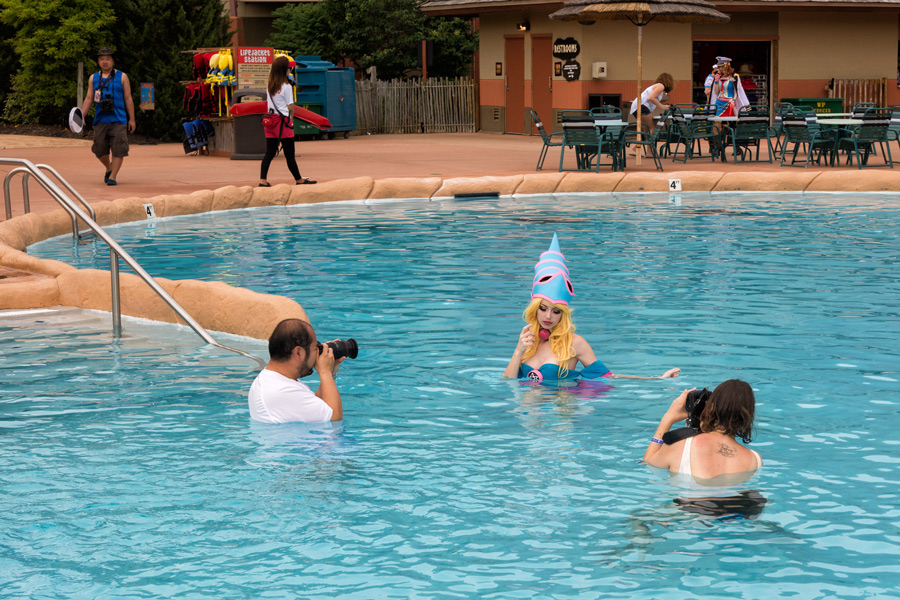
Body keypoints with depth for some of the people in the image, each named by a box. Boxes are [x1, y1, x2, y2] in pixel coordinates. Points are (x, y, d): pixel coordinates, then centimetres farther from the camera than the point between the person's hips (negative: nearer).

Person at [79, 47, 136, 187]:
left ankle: (112, 176, -5)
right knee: (100, 149, 2)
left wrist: (132, 119, 2)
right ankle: (109, 168, 30)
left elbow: (128, 98, 6)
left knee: (118, 149, -11)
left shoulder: (122, 77, 7)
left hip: (118, 120, -2)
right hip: (100, 121, 2)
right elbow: (88, 99, 13)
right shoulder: (93, 78, 13)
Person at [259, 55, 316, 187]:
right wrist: (291, 120, 6)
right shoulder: (286, 86, -9)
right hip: (283, 121, -6)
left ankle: (263, 180, -9)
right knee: (289, 154, 3)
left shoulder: (269, 86, 9)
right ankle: (299, 180, 16)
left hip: (270, 120, 6)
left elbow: (269, 103, 12)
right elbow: (290, 107, -7)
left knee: (270, 152, 3)